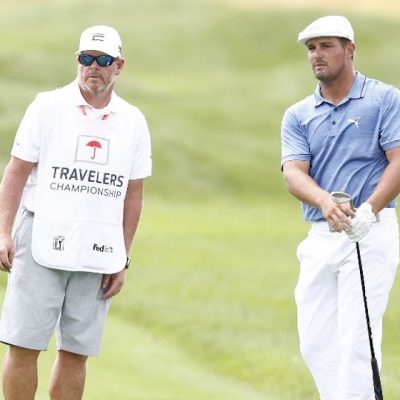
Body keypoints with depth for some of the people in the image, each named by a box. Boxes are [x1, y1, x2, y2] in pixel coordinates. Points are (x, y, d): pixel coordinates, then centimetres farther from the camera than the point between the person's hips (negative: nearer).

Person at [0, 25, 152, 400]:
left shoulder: (132, 121, 9)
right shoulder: (48, 106, 2)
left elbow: (133, 193, 13)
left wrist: (123, 259, 9)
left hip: (98, 254, 2)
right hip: (42, 243, -2)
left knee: (76, 352, 3)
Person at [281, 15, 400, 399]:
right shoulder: (297, 116, 11)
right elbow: (294, 173, -3)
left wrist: (369, 209, -25)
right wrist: (325, 202, -26)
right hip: (320, 237, 5)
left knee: (355, 339, -11)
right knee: (316, 342, 5)